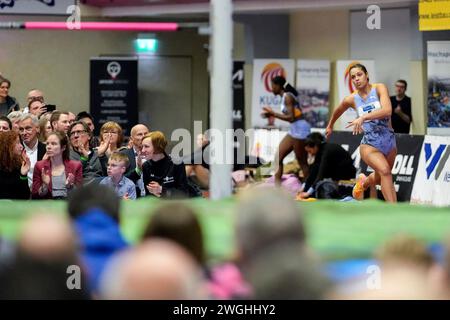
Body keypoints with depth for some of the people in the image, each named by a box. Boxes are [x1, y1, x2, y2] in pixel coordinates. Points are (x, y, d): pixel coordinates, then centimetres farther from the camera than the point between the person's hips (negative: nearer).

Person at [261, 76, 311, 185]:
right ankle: (277, 187, 9)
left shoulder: (287, 96, -14)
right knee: (278, 157, 9)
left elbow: (291, 118, -20)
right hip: (294, 129, 10)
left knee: (302, 161, -4)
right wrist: (272, 114, 13)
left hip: (299, 128, -10)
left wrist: (273, 113, -15)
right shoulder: (285, 97, 14)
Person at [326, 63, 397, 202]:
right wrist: (330, 126, 36)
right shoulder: (351, 99, -2)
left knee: (379, 179, 20)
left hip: (389, 140, 2)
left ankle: (363, 182, 57)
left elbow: (387, 110, -25)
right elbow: (337, 111, 21)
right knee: (385, 171, -29)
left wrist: (363, 117, -34)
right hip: (369, 145, -2)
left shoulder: (379, 88, -8)